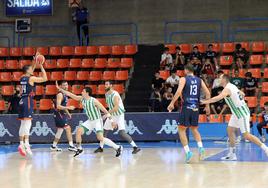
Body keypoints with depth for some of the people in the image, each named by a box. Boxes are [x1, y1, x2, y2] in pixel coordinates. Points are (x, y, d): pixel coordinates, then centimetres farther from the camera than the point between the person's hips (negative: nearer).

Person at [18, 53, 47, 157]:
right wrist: (41, 65, 1)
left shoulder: (22, 78, 14)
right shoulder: (31, 78, -7)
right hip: (28, 101, -8)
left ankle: (21, 144, 11)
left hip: (22, 101, 8)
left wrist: (35, 62, 30)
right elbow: (45, 78, -4)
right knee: (27, 123, -13)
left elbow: (30, 71, 34)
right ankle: (26, 144, -21)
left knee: (23, 124, 11)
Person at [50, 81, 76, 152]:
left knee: (60, 130, 17)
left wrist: (67, 113, 19)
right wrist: (68, 108, -31)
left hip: (62, 114, 10)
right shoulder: (60, 94, -17)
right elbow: (58, 106, -26)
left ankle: (54, 146, 26)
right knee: (68, 128, -14)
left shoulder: (65, 94, 13)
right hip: (59, 114, -10)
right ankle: (71, 146, -14)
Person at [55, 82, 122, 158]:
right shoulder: (82, 99, -2)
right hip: (90, 121, 7)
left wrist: (111, 119, -18)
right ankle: (79, 149, 10)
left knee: (100, 138, -19)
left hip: (97, 121, -7)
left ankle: (118, 148, -9)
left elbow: (104, 109, -17)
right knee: (79, 131, -5)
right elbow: (71, 95, 3)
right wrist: (60, 89, 1)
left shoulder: (94, 101, -21)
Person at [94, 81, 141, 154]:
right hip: (112, 115, 9)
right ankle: (101, 147, 25)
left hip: (119, 115, -9)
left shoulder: (115, 95, -24)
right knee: (104, 131, 10)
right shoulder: (106, 94, 5)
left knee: (122, 133, -18)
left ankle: (135, 147, -14)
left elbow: (116, 107, -32)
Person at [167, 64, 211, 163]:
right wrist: (207, 106, 16)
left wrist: (172, 103, -12)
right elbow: (208, 93, 6)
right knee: (194, 129, 21)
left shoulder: (184, 79, -3)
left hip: (186, 107, -4)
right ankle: (200, 147, 0)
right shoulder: (199, 80, 10)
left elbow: (179, 91, -17)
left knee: (181, 129, 3)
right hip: (195, 108, 5)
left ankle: (187, 152, -8)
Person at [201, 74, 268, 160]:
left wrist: (205, 101, -35)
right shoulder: (232, 86, 10)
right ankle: (232, 154, 9)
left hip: (242, 113, -10)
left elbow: (218, 98, -37)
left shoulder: (227, 89, -19)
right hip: (237, 113, 10)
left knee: (246, 135, -7)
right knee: (230, 130, 8)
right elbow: (242, 94, 23)